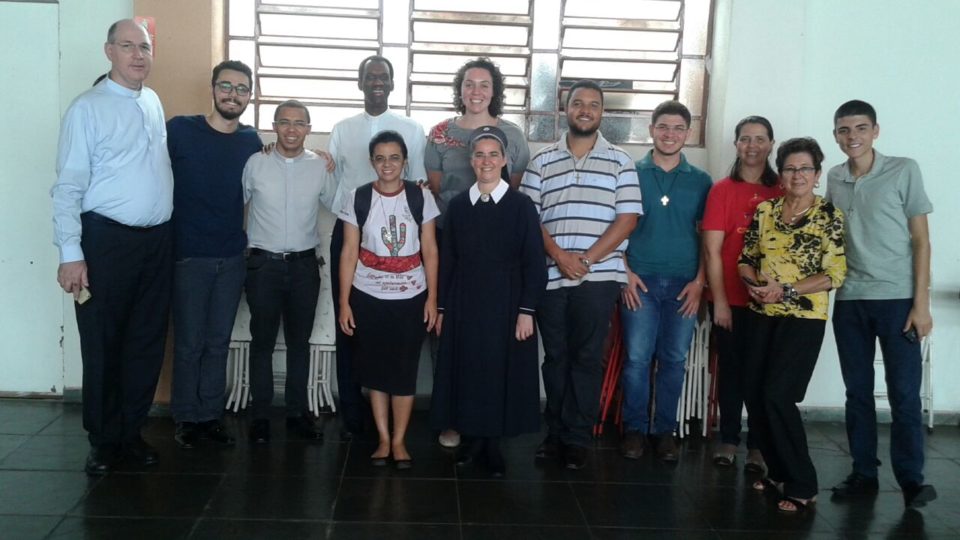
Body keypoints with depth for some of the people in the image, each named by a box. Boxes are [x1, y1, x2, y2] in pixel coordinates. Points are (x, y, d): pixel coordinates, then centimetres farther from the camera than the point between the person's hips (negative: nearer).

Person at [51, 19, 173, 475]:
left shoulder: (154, 103, 10)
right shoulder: (87, 108, -7)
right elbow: (68, 187, -10)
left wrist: (165, 230, 12)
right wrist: (71, 254, -16)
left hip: (158, 241, 6)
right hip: (107, 240, -5)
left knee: (147, 342, 11)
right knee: (103, 345, 5)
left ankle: (131, 432, 25)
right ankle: (104, 441, 19)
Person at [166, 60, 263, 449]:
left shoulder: (252, 141, 5)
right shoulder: (179, 130, -6)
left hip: (233, 257, 3)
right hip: (189, 255, -3)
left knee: (218, 342, 11)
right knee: (189, 342, 4)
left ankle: (211, 415, 23)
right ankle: (186, 418, 19)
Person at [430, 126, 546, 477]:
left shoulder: (521, 205, -4)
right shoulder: (457, 205, 5)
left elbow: (534, 263, -5)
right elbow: (446, 260, 7)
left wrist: (527, 311, -10)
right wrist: (442, 308, 5)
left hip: (505, 304, -2)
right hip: (464, 304, 2)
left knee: (502, 373, 4)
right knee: (467, 371, 7)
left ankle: (493, 445, 18)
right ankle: (473, 439, 22)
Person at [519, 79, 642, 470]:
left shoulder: (620, 162, 5)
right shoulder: (542, 161, 9)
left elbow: (627, 219, -2)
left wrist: (587, 260, -11)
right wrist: (559, 255, -11)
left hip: (599, 277, -2)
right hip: (551, 275, 2)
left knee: (586, 358, 3)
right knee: (555, 356, 9)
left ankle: (578, 439, 11)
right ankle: (555, 433, 20)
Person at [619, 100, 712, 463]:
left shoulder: (701, 182, 8)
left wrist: (699, 281, -2)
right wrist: (625, 273, -5)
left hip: (684, 284, 2)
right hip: (639, 281, -1)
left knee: (674, 360, 6)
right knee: (637, 358, -1)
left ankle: (665, 430, 17)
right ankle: (634, 428, 12)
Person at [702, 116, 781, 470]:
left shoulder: (782, 191, 5)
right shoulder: (722, 190, 0)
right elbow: (712, 249, -3)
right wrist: (719, 300, -7)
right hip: (730, 300, -1)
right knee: (730, 368, 9)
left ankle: (757, 445, 17)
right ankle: (728, 439, 21)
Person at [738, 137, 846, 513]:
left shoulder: (830, 216, -5)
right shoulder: (765, 210, 7)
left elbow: (836, 275, -10)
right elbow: (745, 258, 10)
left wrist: (785, 290, -19)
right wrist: (755, 283, -12)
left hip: (803, 318, -5)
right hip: (761, 316, 5)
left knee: (777, 395, -12)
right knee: (753, 393, 4)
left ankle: (802, 485, 4)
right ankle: (778, 471, 24)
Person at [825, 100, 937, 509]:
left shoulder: (904, 171, -2)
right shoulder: (834, 179, 9)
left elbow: (921, 240, -3)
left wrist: (921, 303, -9)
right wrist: (828, 290, 5)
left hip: (898, 299, -4)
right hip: (849, 301, 4)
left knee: (904, 393, -3)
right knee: (858, 392, 8)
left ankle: (911, 479, 6)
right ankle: (863, 474, 17)